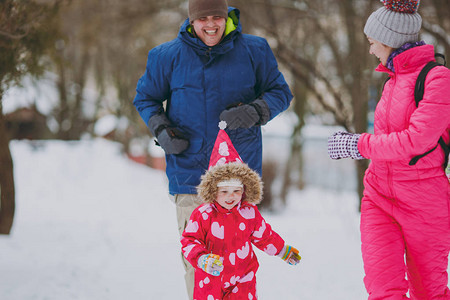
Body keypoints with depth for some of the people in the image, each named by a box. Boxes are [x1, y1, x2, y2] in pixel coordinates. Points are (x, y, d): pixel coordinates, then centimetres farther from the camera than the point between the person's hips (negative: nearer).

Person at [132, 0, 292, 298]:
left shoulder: (253, 51, 2)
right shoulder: (168, 56, 2)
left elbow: (280, 92, 9)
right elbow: (145, 98, 15)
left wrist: (254, 111, -12)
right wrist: (161, 130, -4)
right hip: (190, 170, 0)